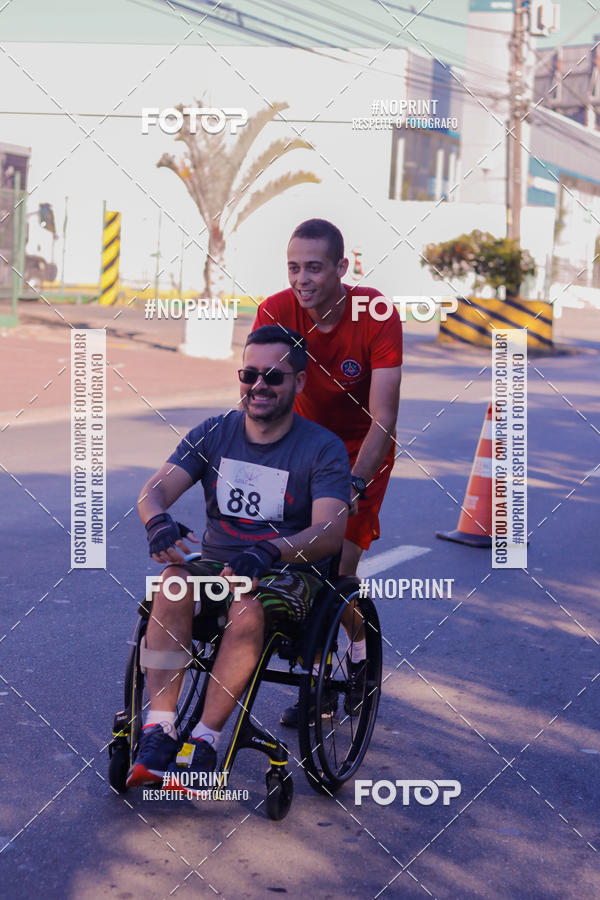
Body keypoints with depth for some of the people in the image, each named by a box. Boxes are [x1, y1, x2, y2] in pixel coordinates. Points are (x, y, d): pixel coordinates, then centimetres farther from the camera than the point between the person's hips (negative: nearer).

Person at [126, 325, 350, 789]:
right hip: (216, 562, 3)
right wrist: (159, 523, -31)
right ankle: (159, 730, -28)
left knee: (248, 605, -36)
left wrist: (269, 551, -38)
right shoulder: (213, 434, 6)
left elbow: (330, 533, -19)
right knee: (173, 582, -30)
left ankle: (203, 743, -27)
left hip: (291, 574, -3)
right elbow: (154, 489, -6)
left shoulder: (323, 448, -6)